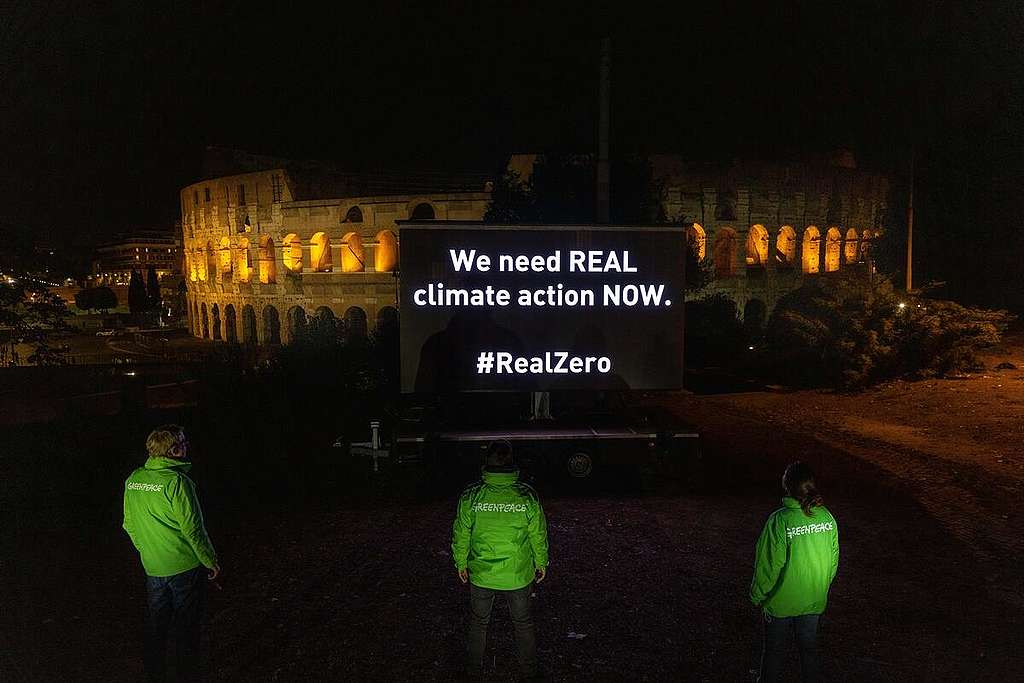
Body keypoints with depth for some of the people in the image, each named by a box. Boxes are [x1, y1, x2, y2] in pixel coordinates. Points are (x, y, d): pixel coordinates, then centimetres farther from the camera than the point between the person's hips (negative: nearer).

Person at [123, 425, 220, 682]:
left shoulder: (133, 479, 0)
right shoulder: (176, 481, -21)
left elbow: (129, 525, 10)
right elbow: (192, 529, -19)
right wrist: (211, 561, -7)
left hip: (153, 568, 6)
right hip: (185, 567, -6)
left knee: (155, 625, 20)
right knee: (186, 628, 9)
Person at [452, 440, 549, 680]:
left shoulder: (470, 496, -15)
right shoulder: (527, 496, -16)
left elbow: (461, 535, -5)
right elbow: (538, 535, -6)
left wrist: (461, 563, 11)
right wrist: (541, 563, 10)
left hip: (480, 575, 0)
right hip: (518, 576, 0)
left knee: (478, 623, 22)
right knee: (523, 623, 22)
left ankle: (474, 669, 39)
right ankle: (529, 670, 38)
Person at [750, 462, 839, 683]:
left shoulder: (780, 520, -25)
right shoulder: (827, 517, -10)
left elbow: (769, 565, -19)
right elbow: (833, 560, 2)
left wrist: (757, 595, -4)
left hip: (781, 601, -4)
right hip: (814, 599, 4)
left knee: (774, 649, 16)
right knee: (809, 646, 23)